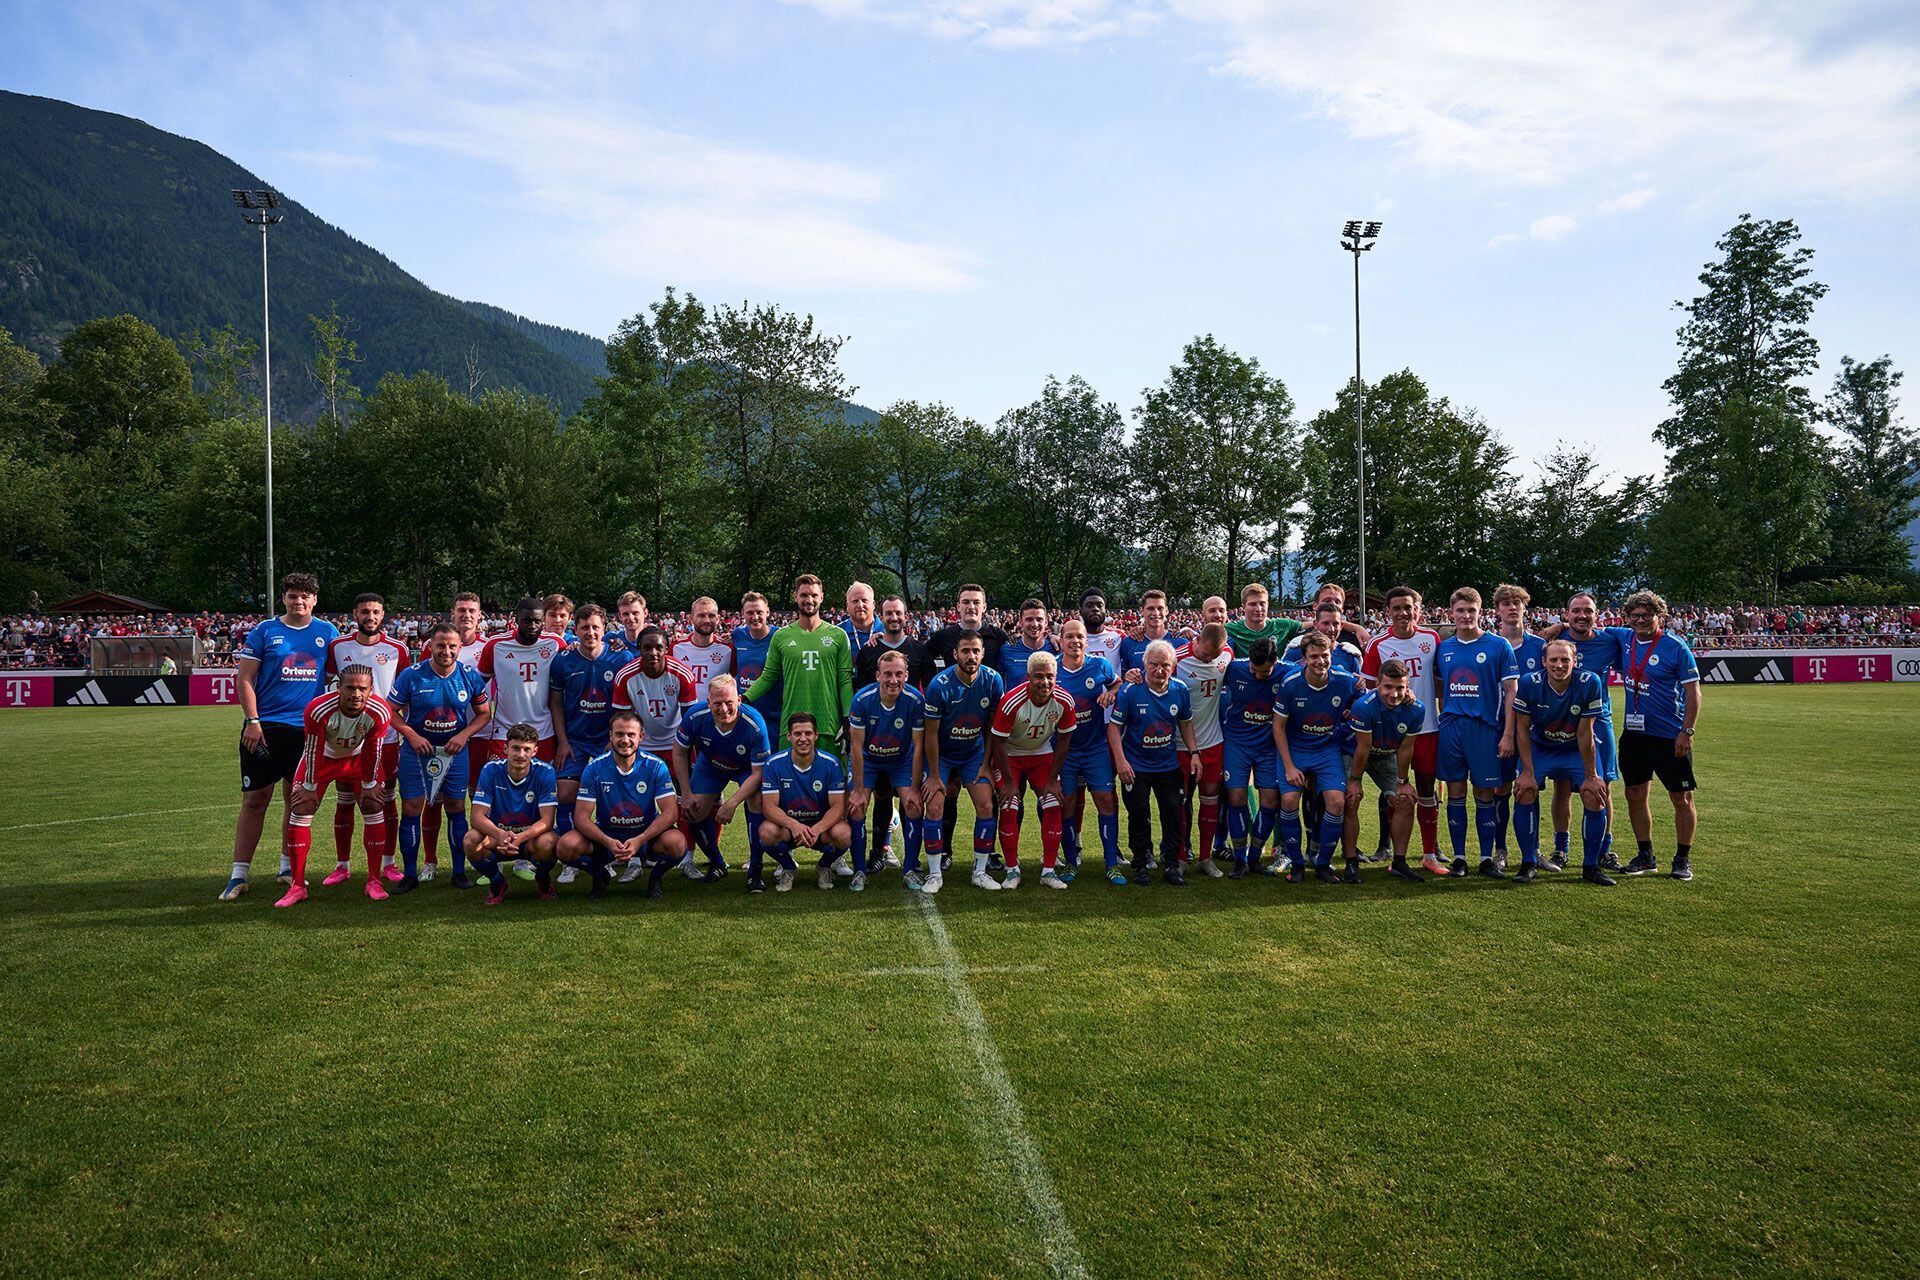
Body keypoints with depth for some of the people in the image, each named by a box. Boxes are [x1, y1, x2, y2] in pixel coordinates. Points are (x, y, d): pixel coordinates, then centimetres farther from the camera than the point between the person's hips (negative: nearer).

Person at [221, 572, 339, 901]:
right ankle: (239, 874, 4)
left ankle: (288, 867, 21)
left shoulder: (327, 633, 9)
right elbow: (244, 678, 0)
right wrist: (252, 721, -9)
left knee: (297, 800, 9)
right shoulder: (264, 632, 2)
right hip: (265, 726, -2)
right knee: (255, 800, -2)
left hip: (307, 728, 2)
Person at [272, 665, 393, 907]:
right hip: (322, 757, -1)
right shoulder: (318, 710, -36)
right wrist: (310, 787, -12)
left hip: (357, 758, 1)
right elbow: (313, 752, -22)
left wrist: (369, 785, -5)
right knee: (300, 810, -10)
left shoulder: (380, 713, -30)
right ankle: (297, 886, -1)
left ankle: (374, 881, 2)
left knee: (374, 807, -9)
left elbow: (371, 752, -15)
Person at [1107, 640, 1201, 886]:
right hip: (1135, 766, -3)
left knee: (1173, 813, 3)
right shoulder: (1130, 690, -17)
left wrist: (1194, 752, 5)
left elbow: (1185, 723, 12)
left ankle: (1171, 865, 17)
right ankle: (1141, 865, 17)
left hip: (1168, 765, 3)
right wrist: (1120, 760, -19)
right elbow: (1114, 725, -12)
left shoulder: (1180, 690, -4)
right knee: (1139, 815, 1)